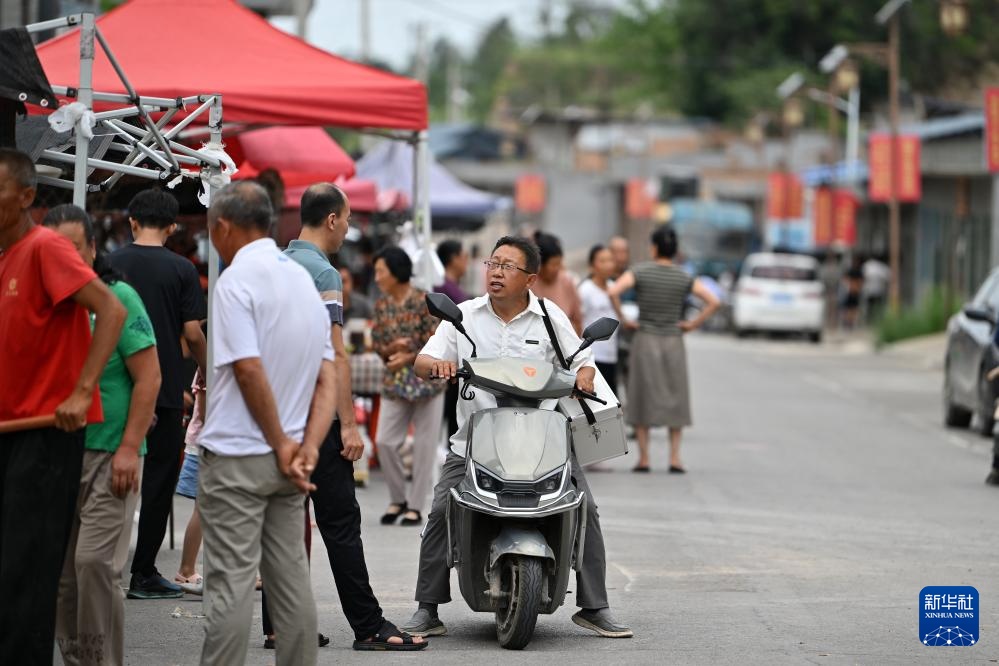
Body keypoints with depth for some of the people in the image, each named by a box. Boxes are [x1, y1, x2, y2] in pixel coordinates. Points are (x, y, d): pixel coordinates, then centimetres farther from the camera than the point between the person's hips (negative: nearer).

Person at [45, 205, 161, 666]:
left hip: (109, 454, -5)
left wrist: (129, 449, -13)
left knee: (95, 561, -13)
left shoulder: (117, 297, -5)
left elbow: (148, 377, -7)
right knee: (60, 570, 7)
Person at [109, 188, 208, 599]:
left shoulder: (111, 264, 1)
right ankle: (143, 573, 4)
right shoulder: (181, 270, -5)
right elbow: (193, 333, -8)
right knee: (158, 480, 5)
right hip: (165, 388, -3)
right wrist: (207, 372, 9)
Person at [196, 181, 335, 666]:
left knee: (231, 583, -5)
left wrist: (281, 447, -11)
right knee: (292, 578, 9)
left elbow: (249, 371, -19)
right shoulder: (303, 279, 13)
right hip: (284, 456, 7)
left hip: (237, 457, -7)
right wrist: (308, 448, -1)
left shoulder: (236, 280, -12)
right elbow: (327, 378, 8)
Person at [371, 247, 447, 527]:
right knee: (385, 441, -3)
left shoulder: (423, 302, -10)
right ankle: (398, 499, 14)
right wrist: (391, 348, -12)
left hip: (426, 380, -4)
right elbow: (377, 343, 9)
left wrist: (408, 357, -18)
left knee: (424, 445, 1)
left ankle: (416, 506, 10)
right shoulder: (381, 305, 6)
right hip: (394, 383, 5)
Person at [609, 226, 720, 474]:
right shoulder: (684, 278, -2)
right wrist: (693, 324, 0)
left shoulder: (639, 272, -7)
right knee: (675, 400, 9)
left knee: (642, 399, 7)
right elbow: (714, 302, -9)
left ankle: (643, 458, 4)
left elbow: (611, 292, -18)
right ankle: (675, 458, 0)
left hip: (645, 341, -1)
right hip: (674, 342, 1)